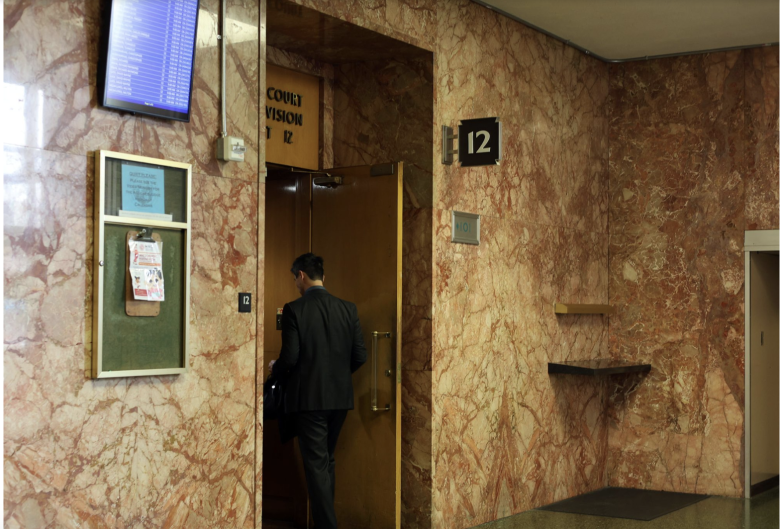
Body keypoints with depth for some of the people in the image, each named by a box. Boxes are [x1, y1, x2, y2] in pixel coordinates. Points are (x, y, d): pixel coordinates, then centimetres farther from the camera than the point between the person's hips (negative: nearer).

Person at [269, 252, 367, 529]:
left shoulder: (294, 309, -11)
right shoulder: (348, 309, 2)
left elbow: (290, 358, -15)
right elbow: (360, 356, 2)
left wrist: (275, 368, 8)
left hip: (308, 397, -5)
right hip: (340, 395, 5)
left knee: (316, 464, 1)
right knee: (327, 461, 19)